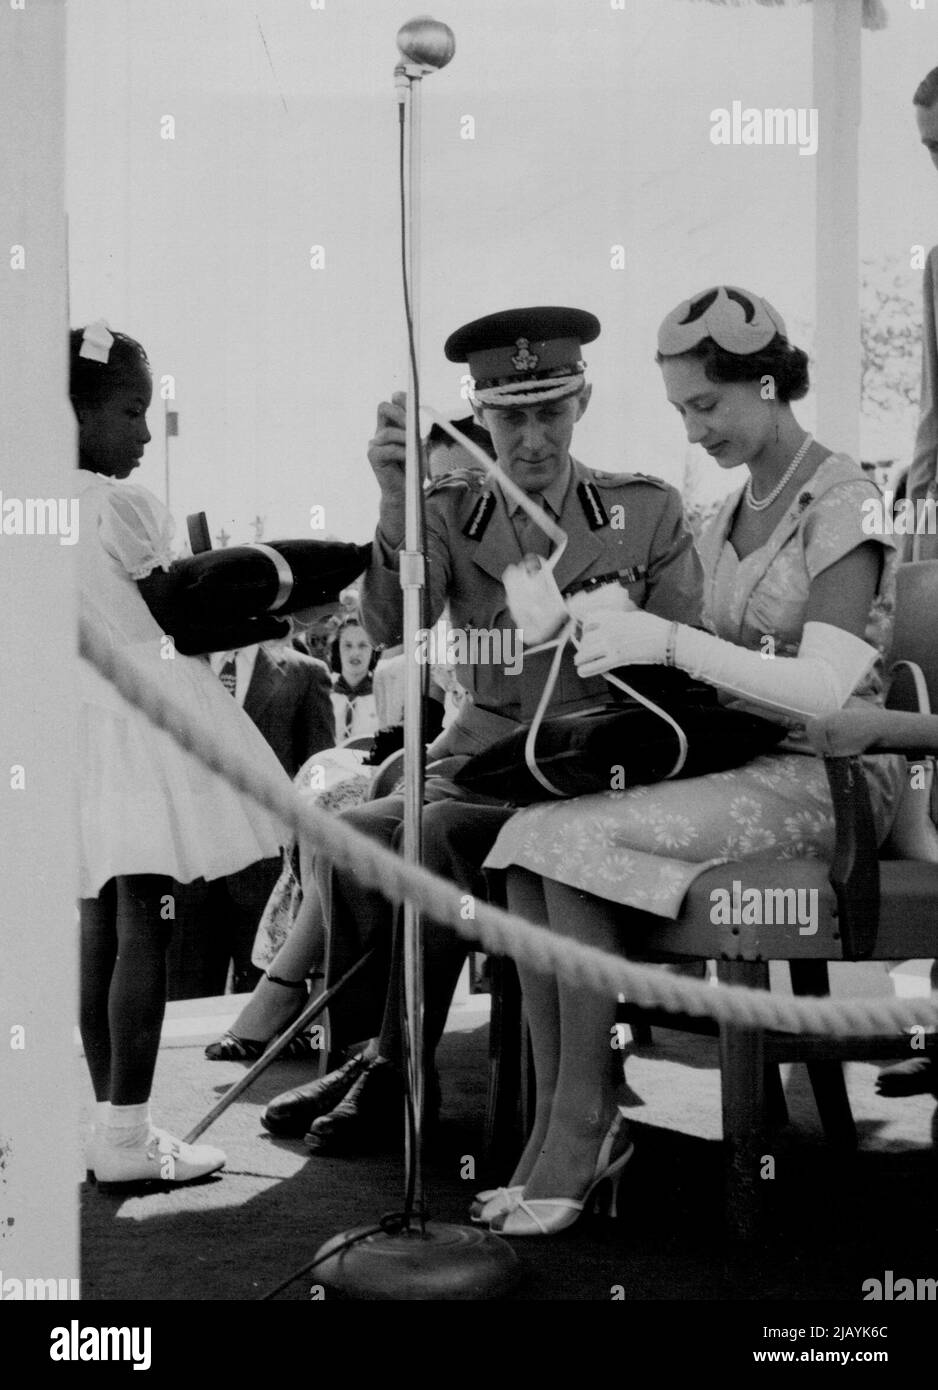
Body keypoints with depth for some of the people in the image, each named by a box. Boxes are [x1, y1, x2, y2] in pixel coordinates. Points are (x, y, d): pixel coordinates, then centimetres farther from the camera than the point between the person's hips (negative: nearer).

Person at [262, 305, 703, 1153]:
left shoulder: (648, 511, 6)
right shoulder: (449, 515, 8)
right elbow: (391, 629, -10)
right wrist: (396, 502, -24)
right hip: (475, 758, 3)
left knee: (438, 831, -30)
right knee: (350, 834, -25)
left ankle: (399, 1074, -15)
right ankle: (364, 1052, -5)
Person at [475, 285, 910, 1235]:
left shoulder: (841, 504, -7)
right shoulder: (727, 517, 18)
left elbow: (824, 690, -19)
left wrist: (670, 642, -23)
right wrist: (624, 640, 2)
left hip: (825, 776, -7)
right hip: (738, 763, 7)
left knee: (570, 840, -26)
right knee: (527, 843, -18)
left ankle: (585, 1132, -17)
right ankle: (557, 1131, -20)